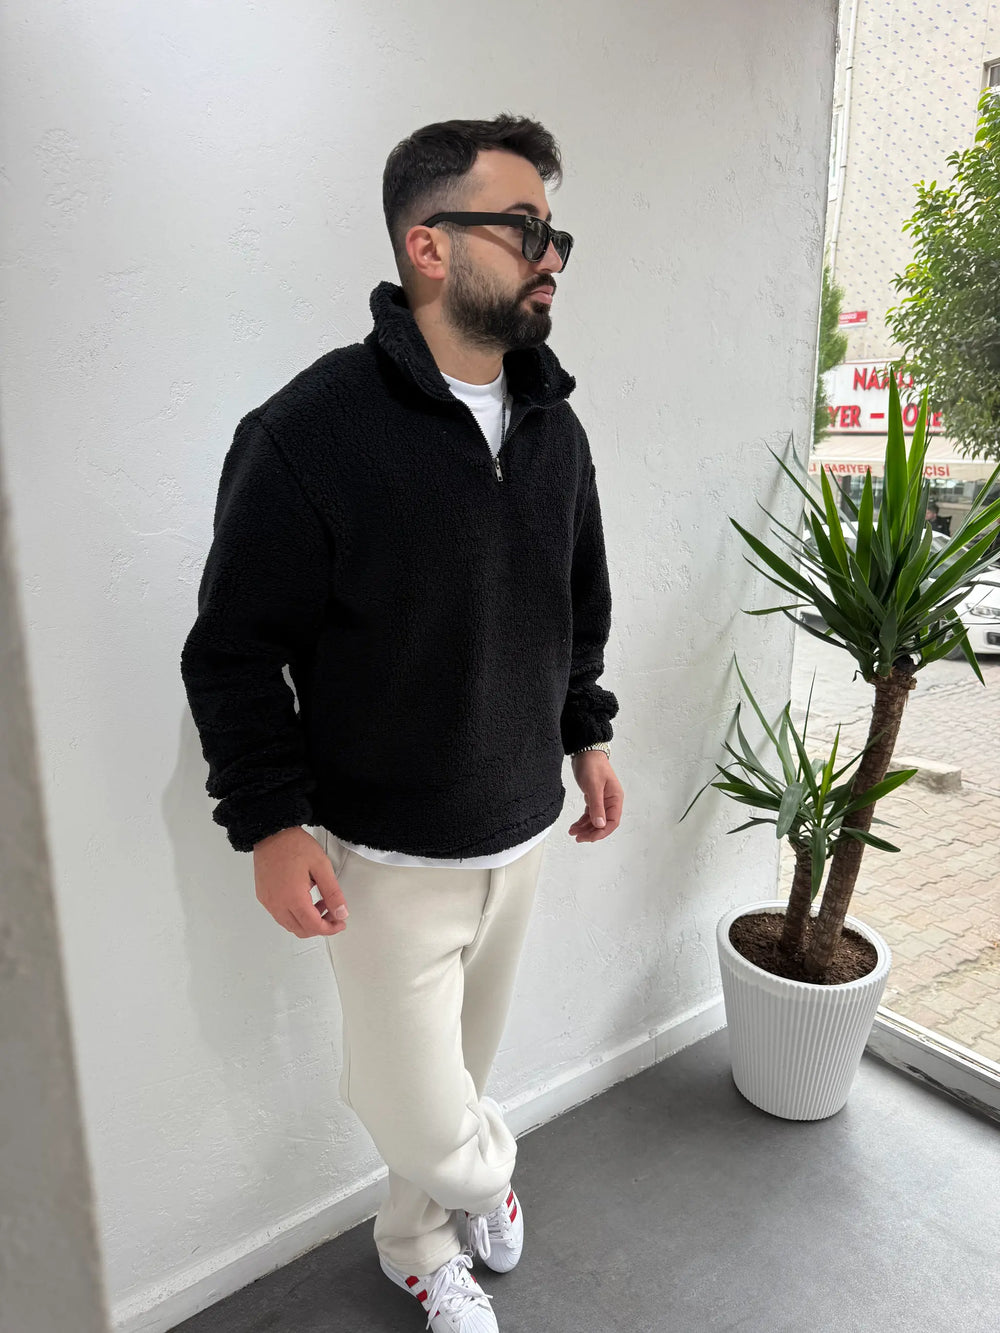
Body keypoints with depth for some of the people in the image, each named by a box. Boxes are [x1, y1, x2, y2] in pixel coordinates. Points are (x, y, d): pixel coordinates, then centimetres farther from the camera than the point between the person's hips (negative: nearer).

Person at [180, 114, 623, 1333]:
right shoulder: (309, 431, -18)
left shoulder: (554, 425, 3)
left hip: (523, 831, 6)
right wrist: (270, 824, -15)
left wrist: (587, 736, 13)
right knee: (416, 1107, 4)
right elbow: (235, 650, -13)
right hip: (390, 852, -5)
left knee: (462, 1065, 22)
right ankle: (488, 1172, 43)